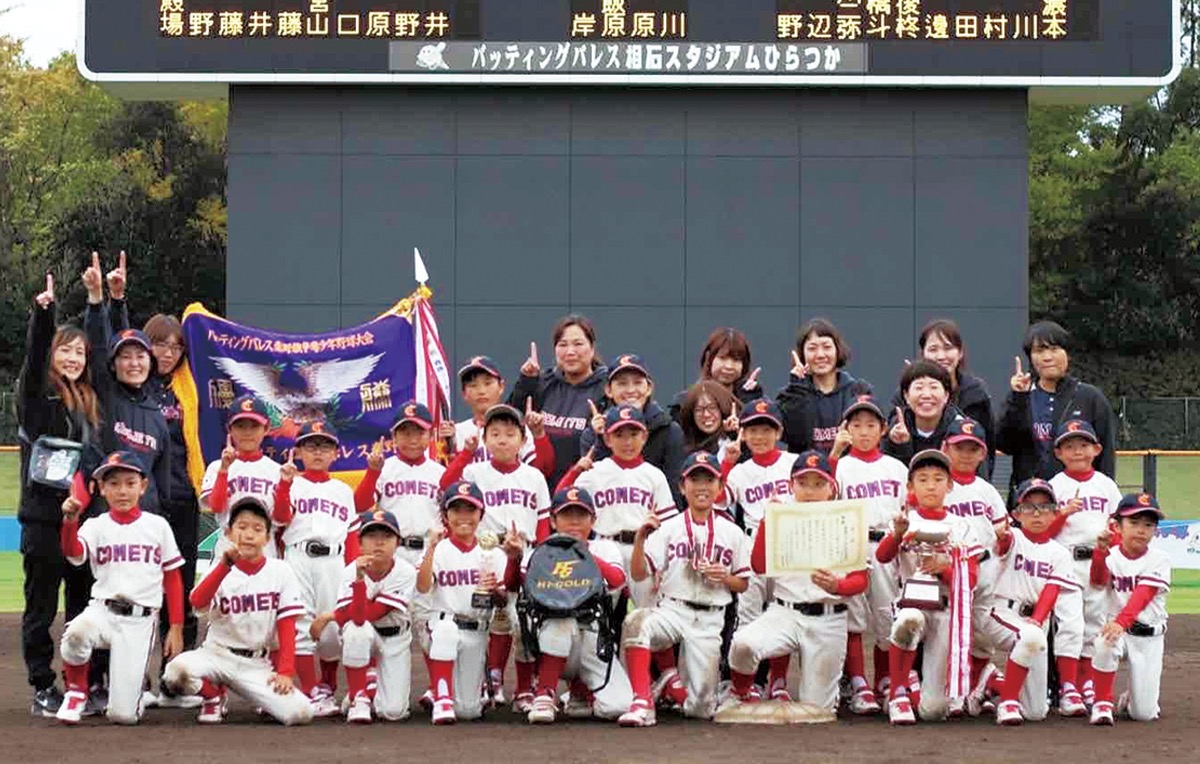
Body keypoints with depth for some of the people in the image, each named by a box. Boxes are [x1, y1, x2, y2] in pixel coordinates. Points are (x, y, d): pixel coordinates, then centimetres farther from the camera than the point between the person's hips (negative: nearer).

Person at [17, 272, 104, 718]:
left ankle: (89, 684, 15)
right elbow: (34, 355, -17)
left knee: (86, 606, 9)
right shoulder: (37, 394, -2)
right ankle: (43, 689, 7)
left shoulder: (89, 401, 15)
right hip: (44, 515, -5)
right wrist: (43, 312, -31)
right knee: (41, 608, 2)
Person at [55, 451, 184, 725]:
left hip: (141, 620, 0)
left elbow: (172, 579, 12)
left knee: (123, 714, -10)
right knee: (77, 632, -39)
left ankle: (131, 688, 29)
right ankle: (76, 693, -8)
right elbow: (73, 553, -17)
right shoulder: (96, 527, 5)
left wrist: (176, 628, 8)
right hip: (103, 610, 0)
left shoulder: (157, 526, 7)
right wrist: (70, 520, -36)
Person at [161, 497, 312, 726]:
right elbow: (198, 602, -23)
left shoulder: (281, 572, -1)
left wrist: (285, 672, -11)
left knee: (300, 712, -23)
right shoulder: (221, 570, -2)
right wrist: (225, 565, -35)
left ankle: (267, 699, 12)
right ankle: (213, 696, 2)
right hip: (218, 654, 0)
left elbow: (287, 628, -1)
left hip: (259, 665, 0)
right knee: (177, 669, -32)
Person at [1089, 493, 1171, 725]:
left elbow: (1142, 597, -21)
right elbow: (1097, 581, -23)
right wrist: (1101, 551, -41)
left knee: (1144, 713, -7)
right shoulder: (1111, 556, -3)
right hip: (1116, 628, 0)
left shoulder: (1159, 560, -6)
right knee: (1104, 645, -38)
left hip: (1149, 638, 0)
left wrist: (1121, 622, -39)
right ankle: (1103, 703, -17)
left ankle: (1132, 698, 30)